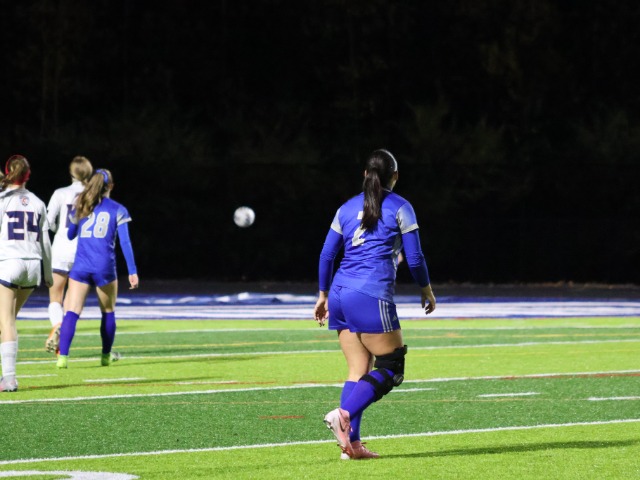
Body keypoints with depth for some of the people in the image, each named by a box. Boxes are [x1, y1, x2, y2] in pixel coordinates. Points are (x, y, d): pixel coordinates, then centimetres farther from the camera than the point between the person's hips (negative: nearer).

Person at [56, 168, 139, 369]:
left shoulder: (80, 207, 10)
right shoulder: (118, 210, 2)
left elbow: (70, 235, 23)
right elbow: (125, 242, -4)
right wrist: (132, 271, -3)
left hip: (80, 267, 1)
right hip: (104, 267, -1)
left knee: (71, 312, -5)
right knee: (108, 312, 19)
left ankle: (63, 356, -20)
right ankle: (106, 356, 27)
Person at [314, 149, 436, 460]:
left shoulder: (347, 208, 16)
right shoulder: (399, 207, 2)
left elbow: (326, 255, 16)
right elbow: (414, 257, 1)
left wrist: (323, 295, 25)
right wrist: (426, 291, 16)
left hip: (340, 294, 6)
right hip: (372, 295, -6)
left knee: (359, 370, 8)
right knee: (391, 367, -1)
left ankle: (351, 443, 0)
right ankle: (344, 414, -22)